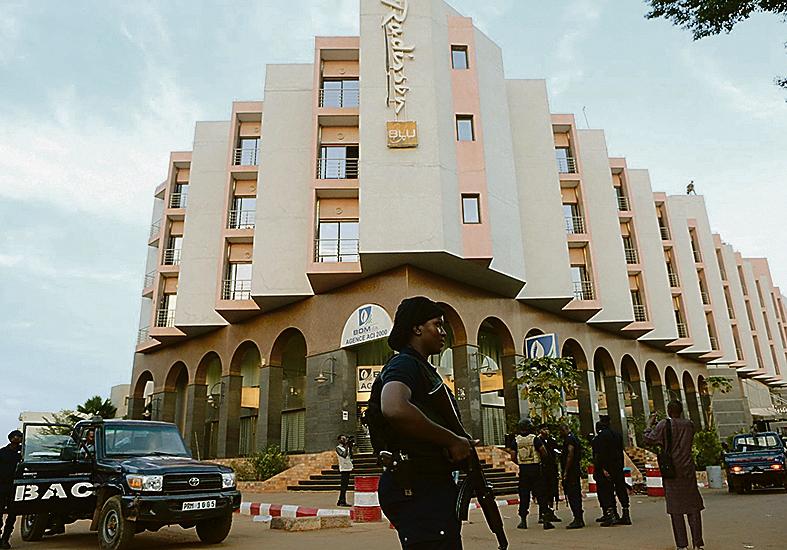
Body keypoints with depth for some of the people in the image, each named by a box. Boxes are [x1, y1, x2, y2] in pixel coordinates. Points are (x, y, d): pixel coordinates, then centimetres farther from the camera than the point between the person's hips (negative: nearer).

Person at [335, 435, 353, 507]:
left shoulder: (347, 447, 15)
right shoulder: (338, 448, -6)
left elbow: (351, 457, 9)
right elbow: (344, 455, -22)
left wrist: (350, 448, 1)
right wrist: (346, 446, -17)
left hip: (348, 468, 8)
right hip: (343, 468, -8)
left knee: (345, 485, 10)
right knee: (344, 485, -9)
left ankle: (341, 501, 16)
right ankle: (342, 501, -7)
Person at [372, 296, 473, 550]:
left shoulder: (424, 368, 20)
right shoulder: (404, 363, -12)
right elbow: (395, 409, -34)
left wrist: (460, 444, 10)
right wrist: (453, 440, -23)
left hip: (436, 485, 11)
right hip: (417, 490, -10)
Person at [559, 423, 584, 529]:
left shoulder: (569, 439, -13)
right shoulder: (574, 438, 18)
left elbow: (570, 455, -21)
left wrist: (565, 471, -20)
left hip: (570, 472, -10)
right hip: (576, 471, 10)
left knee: (572, 495, -9)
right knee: (576, 495, 13)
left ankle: (577, 519, -9)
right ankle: (580, 519, 19)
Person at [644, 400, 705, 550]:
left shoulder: (664, 424, -9)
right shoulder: (689, 425, 3)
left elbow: (648, 440, -9)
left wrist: (649, 424, 6)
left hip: (671, 472, -3)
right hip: (688, 470, 3)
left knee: (676, 509, 3)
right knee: (693, 507, 11)